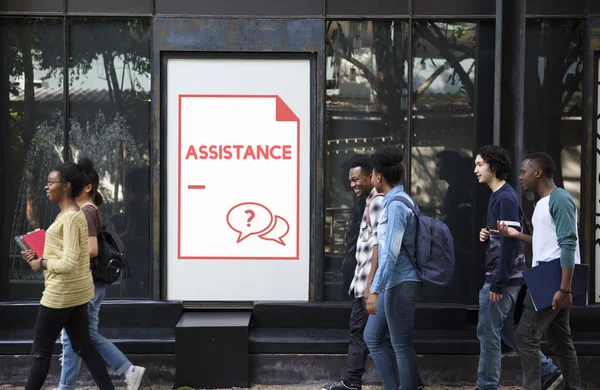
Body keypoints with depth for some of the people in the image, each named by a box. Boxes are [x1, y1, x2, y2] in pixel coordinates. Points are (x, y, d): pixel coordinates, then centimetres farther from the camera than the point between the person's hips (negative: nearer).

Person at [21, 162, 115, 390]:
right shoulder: (70, 215, 13)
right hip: (76, 291, 10)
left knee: (41, 351, 2)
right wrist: (40, 256, 8)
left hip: (61, 293, -10)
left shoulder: (70, 218, -19)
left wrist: (41, 264, -11)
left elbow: (68, 263, -24)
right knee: (84, 348, 12)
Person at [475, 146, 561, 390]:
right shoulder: (499, 196, 13)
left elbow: (510, 242, -21)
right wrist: (487, 236, 1)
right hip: (507, 278, 10)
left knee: (488, 333, -2)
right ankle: (549, 370, 22)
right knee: (507, 332, 16)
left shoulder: (505, 198, -16)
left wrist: (497, 283, -21)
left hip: (503, 278, -10)